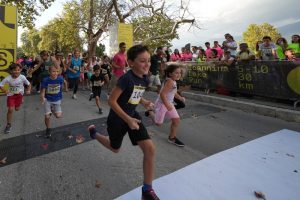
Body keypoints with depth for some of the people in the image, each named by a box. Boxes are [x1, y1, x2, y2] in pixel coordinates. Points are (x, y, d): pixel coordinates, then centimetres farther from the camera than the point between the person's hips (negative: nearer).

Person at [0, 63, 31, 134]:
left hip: (19, 94, 1)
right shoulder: (8, 78, -22)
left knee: (17, 109, 13)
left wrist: (28, 90, -22)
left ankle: (20, 101, 52)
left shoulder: (22, 77, -21)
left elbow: (28, 84, -6)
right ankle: (8, 125, 8)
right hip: (11, 95, -1)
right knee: (10, 109, -8)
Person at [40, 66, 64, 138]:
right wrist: (42, 98, -29)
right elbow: (43, 91, -13)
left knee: (58, 116, -12)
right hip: (47, 100, -1)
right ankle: (48, 129, 24)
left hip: (57, 100, 1)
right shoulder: (45, 80, -18)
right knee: (47, 116, -5)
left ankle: (53, 110, 24)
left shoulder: (60, 79, -16)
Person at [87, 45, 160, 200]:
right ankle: (94, 132, 50)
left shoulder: (145, 79, -4)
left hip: (133, 116, 6)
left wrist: (145, 103, -6)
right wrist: (128, 120, -26)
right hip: (117, 119, -5)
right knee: (115, 149, 21)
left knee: (150, 149, -9)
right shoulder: (126, 78, -27)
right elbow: (111, 101, -24)